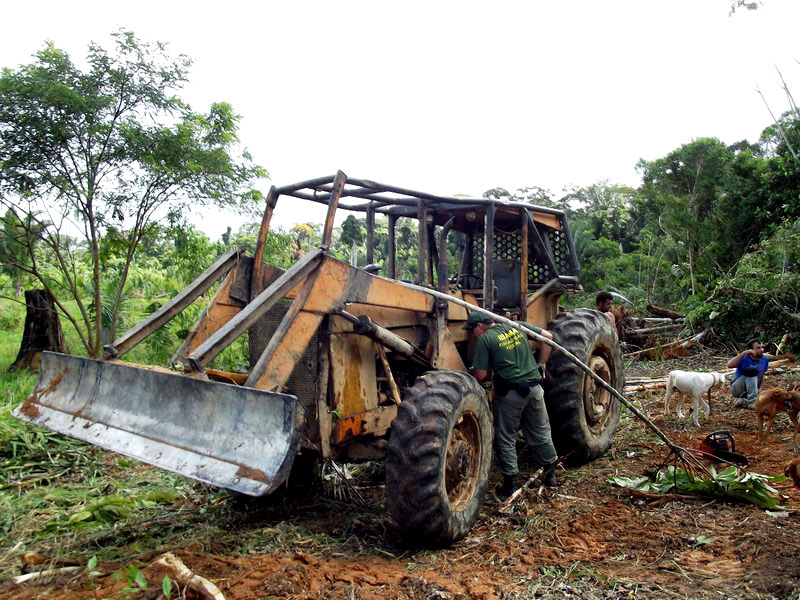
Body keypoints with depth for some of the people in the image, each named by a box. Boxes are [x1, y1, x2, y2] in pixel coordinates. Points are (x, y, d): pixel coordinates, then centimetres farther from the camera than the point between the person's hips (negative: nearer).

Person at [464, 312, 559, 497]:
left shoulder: (484, 338, -8)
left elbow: (480, 375, -11)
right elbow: (548, 336, 11)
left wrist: (468, 372, 11)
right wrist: (541, 365, 15)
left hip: (510, 392, -5)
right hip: (534, 387, 6)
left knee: (505, 437, 10)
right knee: (540, 432, 20)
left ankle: (510, 483, 16)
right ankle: (550, 474, 32)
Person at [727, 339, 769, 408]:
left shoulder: (765, 359, -2)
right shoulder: (744, 358, -19)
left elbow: (761, 376, 13)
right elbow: (729, 365, -39)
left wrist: (757, 389, 16)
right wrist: (744, 353, -40)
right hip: (737, 388, -6)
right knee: (752, 371, -30)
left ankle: (742, 401, 7)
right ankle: (752, 402, -29)